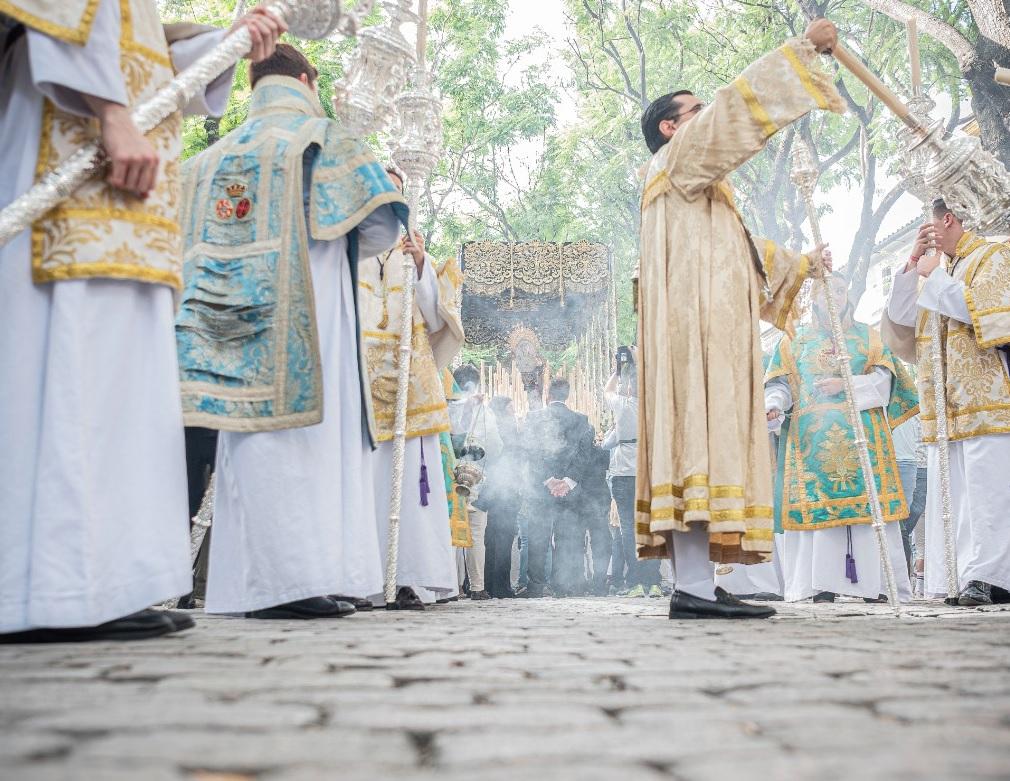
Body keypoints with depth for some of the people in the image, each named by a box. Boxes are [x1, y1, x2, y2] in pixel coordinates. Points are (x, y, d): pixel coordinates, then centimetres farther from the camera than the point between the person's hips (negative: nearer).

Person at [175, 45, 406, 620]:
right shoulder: (323, 140, 5)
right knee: (297, 435, -8)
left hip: (227, 316, 5)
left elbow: (187, 243, 17)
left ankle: (253, 583, 1)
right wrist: (338, 245, 21)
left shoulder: (213, 157, 20)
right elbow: (381, 229, 1)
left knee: (252, 440, 3)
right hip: (300, 326, -5)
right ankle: (292, 580, -14)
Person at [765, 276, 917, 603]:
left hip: (861, 434, 0)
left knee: (867, 499, -10)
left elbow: (886, 378, 6)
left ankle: (876, 583, -9)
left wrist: (848, 385, -9)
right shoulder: (794, 340, 18)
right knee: (816, 501, -9)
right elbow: (778, 383, 8)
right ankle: (822, 585, -9)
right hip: (811, 437, 0)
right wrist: (773, 405, -14)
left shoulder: (867, 337, 18)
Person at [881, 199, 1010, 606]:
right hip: (945, 406, 7)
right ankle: (951, 579, 2)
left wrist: (934, 276, -5)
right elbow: (901, 321, 13)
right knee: (947, 493, 2)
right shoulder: (937, 269, 24)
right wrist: (913, 264, 9)